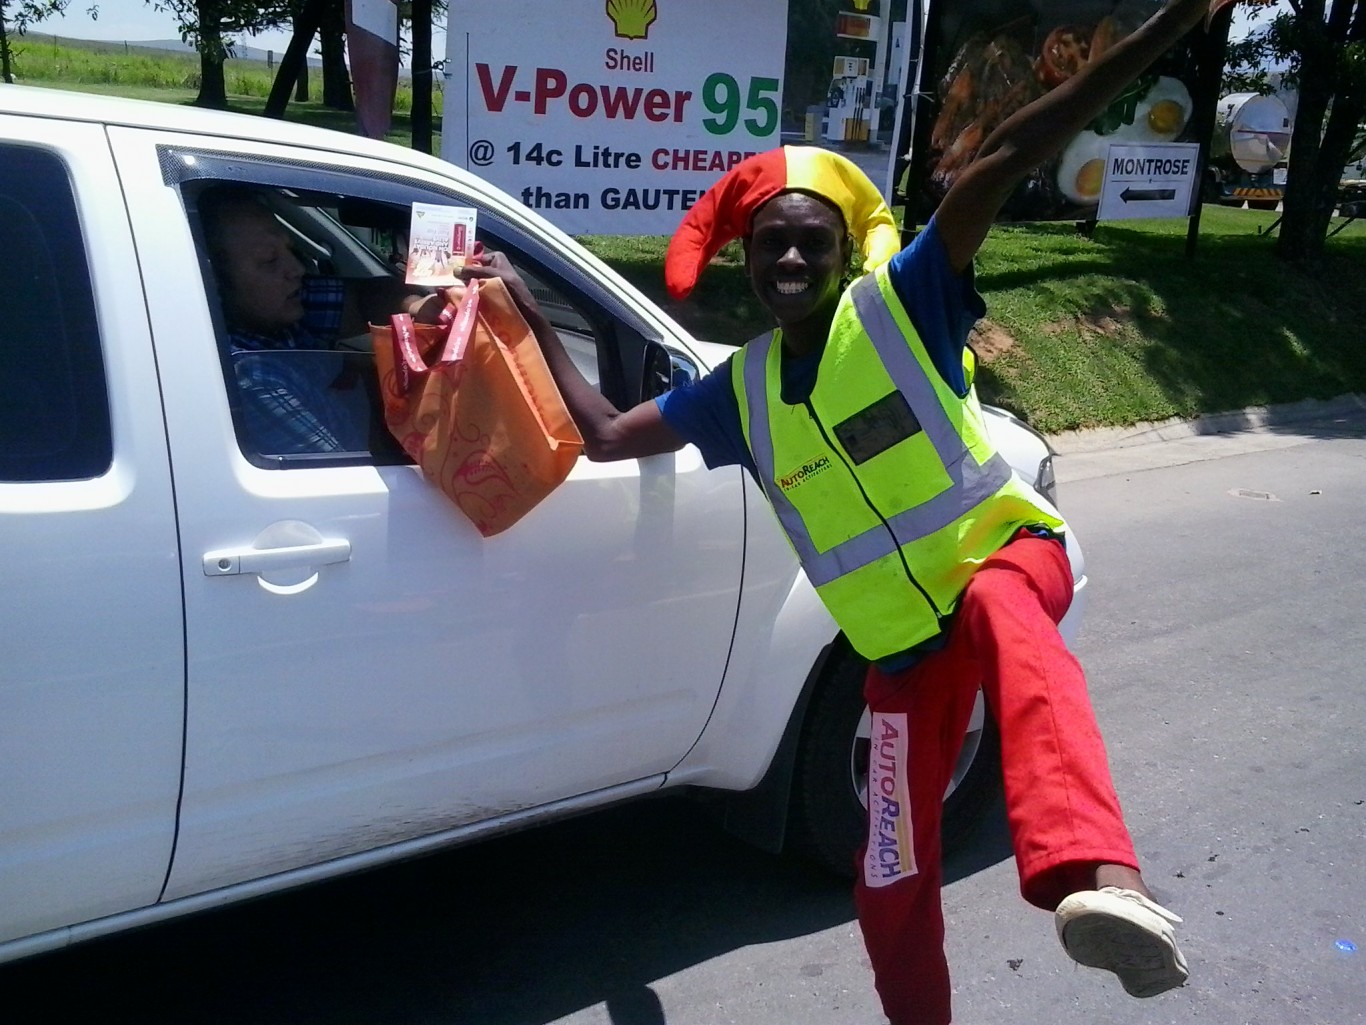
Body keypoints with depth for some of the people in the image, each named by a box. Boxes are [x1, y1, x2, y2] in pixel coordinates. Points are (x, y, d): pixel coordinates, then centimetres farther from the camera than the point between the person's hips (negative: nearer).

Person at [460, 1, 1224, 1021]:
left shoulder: (902, 301, -10)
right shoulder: (740, 390, 3)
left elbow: (1007, 157, -21)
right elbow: (605, 433, 13)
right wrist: (533, 317, 12)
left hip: (1004, 548, -4)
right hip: (904, 640, 5)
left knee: (1003, 616, -43)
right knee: (892, 882, 7)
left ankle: (1106, 879, -61)